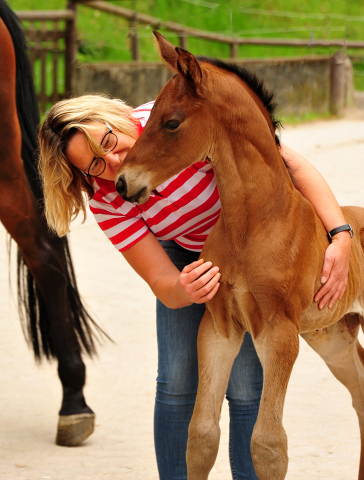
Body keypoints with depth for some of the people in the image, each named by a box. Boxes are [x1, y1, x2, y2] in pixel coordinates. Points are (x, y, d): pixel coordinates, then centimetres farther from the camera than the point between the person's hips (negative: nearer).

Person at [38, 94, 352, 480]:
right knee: (176, 383, -6)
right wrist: (183, 289, -48)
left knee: (246, 388, -11)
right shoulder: (107, 202, -21)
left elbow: (292, 164, -31)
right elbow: (160, 282, -22)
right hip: (185, 256, 3)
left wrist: (340, 236, -40)